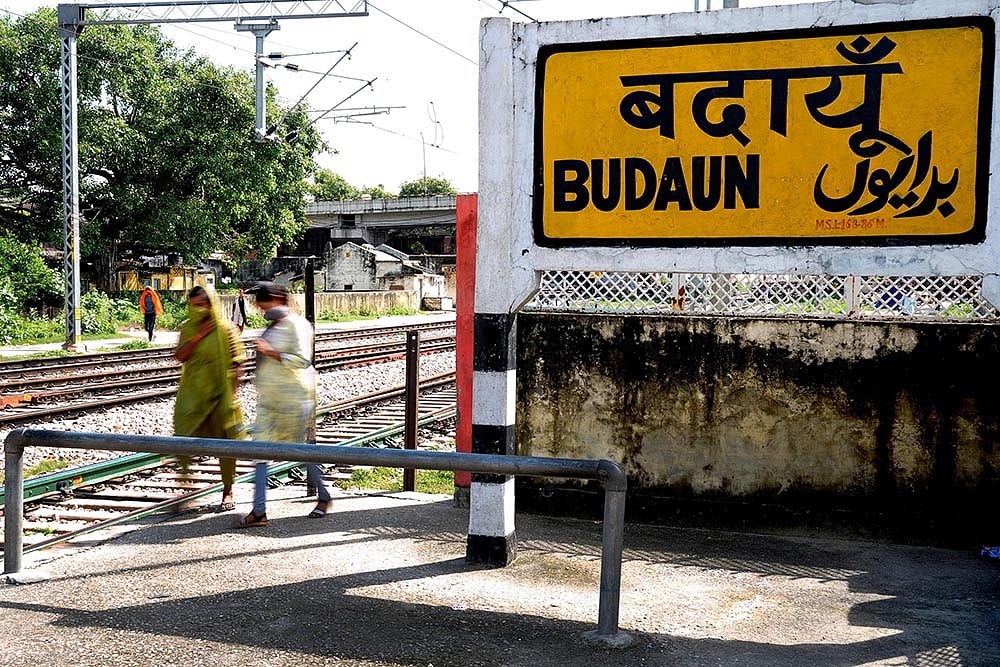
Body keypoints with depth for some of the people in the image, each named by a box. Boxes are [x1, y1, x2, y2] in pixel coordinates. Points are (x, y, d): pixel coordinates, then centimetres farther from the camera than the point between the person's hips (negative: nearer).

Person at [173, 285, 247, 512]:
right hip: (192, 393, 3)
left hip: (219, 393, -3)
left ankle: (228, 493, 15)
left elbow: (238, 364, -8)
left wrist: (231, 394, -13)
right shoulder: (187, 327, 6)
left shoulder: (225, 328, -7)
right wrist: (198, 336, -15)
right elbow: (179, 356, -4)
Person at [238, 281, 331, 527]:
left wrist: (270, 352, -23)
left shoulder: (296, 324, -12)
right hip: (269, 399, 9)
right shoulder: (273, 326, 15)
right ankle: (259, 511, -1)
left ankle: (323, 497, 23)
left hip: (294, 397, -9)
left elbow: (302, 360, -22)